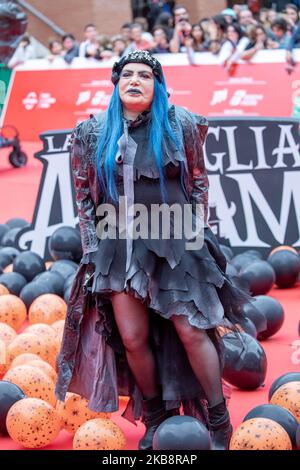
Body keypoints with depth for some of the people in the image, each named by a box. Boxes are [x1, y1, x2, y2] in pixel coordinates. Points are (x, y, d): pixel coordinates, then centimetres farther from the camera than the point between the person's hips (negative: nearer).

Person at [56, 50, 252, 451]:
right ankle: (156, 416, 25)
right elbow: (85, 195, 9)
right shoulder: (94, 133, 3)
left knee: (191, 332, -4)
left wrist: (198, 228, 1)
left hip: (174, 242, -2)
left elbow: (198, 181, 8)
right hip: (119, 246, 2)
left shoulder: (179, 125, -1)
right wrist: (92, 247, 4)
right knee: (132, 338, 4)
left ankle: (218, 421, 11)